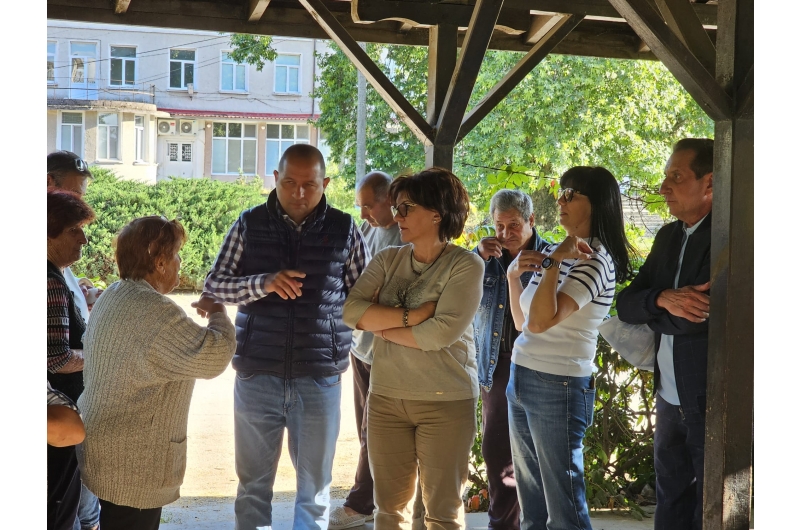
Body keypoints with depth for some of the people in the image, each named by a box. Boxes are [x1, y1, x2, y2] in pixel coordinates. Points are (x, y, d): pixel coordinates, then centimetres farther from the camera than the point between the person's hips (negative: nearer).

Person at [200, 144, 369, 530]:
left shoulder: (344, 230, 0)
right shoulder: (249, 224, 1)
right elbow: (213, 285, -2)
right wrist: (263, 283, -18)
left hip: (320, 375, 0)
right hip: (257, 372, 0)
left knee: (315, 484, 13)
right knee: (254, 482, 13)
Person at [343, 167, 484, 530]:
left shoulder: (466, 265, -9)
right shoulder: (387, 260, 5)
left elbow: (442, 333, -20)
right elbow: (351, 310, -8)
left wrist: (379, 323, -8)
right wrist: (412, 315, -18)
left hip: (446, 401, -4)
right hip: (386, 397, 4)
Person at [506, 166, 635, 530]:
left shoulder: (595, 260, -14)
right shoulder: (553, 251, 10)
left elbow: (540, 322, -26)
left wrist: (556, 261, -22)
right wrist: (514, 275, 5)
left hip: (558, 388, -8)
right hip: (519, 380, 9)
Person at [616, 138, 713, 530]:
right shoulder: (668, 236, 9)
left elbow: (688, 320, -23)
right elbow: (625, 305, 4)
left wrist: (650, 312, -5)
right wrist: (662, 300, -16)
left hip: (713, 402, -7)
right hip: (670, 399, 7)